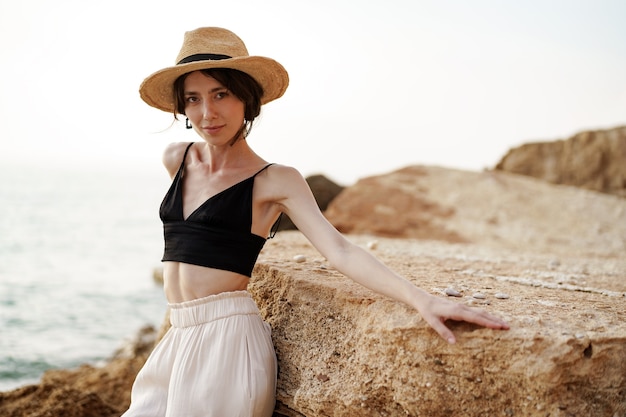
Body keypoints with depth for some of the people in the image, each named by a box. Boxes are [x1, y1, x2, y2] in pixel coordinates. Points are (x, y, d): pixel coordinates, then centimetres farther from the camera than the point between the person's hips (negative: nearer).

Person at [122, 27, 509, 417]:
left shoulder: (275, 181, -9)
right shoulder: (176, 159, 7)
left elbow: (339, 250, -19)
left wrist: (423, 300, -30)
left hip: (228, 340, -6)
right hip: (178, 340, 6)